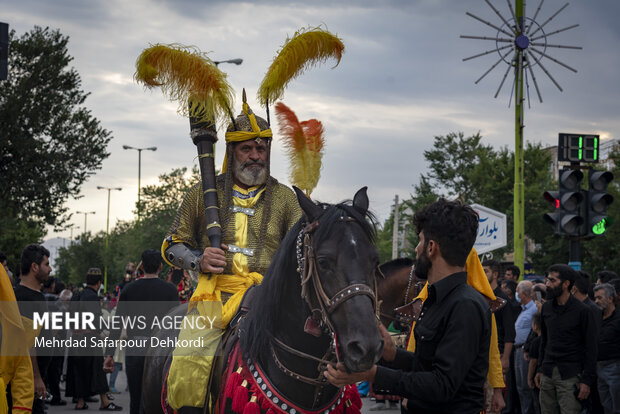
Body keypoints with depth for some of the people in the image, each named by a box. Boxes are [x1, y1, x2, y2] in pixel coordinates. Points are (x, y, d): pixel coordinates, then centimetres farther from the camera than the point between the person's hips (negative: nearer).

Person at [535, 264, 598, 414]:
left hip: (570, 375, -6)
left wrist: (587, 381, -11)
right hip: (547, 374, 6)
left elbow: (591, 349, -7)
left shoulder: (582, 311, -7)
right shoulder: (546, 308, 11)